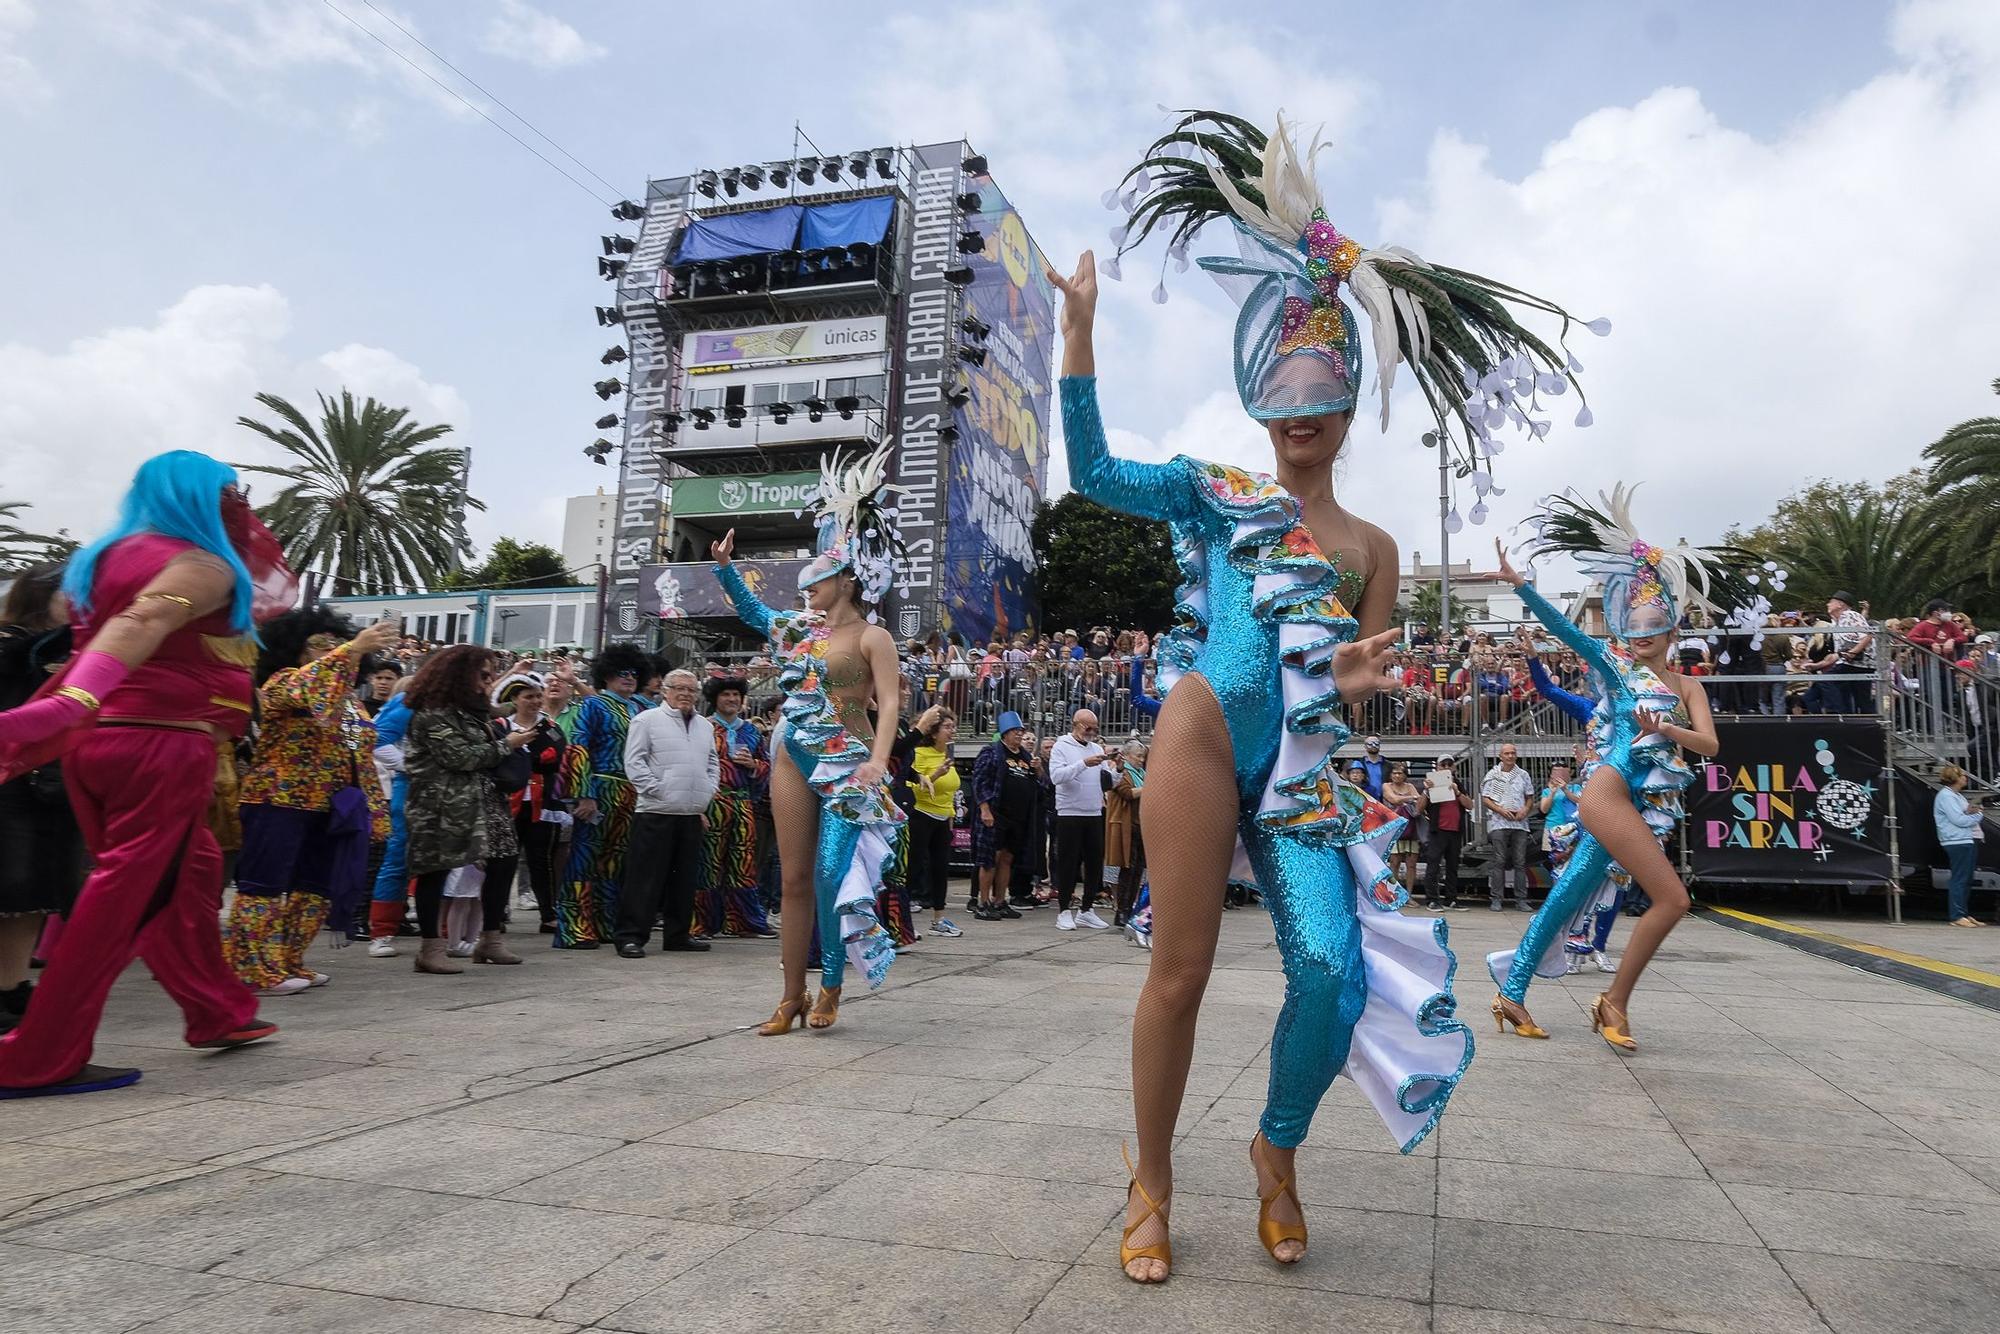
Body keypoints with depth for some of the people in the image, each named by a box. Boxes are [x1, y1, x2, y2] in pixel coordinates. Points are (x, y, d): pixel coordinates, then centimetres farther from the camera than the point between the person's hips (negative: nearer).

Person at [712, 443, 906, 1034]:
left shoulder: (871, 637, -6)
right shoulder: (802, 628, 13)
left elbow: (889, 703, -16)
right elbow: (752, 612, 32)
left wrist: (877, 761, -28)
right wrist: (725, 566, 27)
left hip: (847, 764, -6)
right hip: (794, 760, 7)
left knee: (833, 875, -10)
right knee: (795, 878, 6)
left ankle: (831, 989, 7)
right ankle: (791, 996, 13)